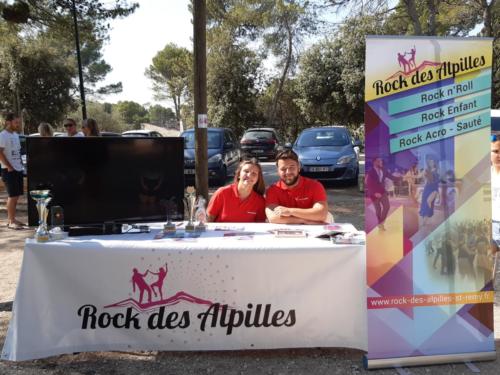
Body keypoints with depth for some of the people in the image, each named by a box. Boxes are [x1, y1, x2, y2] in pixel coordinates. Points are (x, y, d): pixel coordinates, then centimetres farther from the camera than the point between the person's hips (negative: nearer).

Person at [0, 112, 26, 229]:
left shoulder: (15, 134, 15)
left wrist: (20, 164, 11)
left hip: (18, 169, 8)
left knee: (16, 195, 11)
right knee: (13, 196, -6)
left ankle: (11, 219, 20)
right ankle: (11, 221, 1)